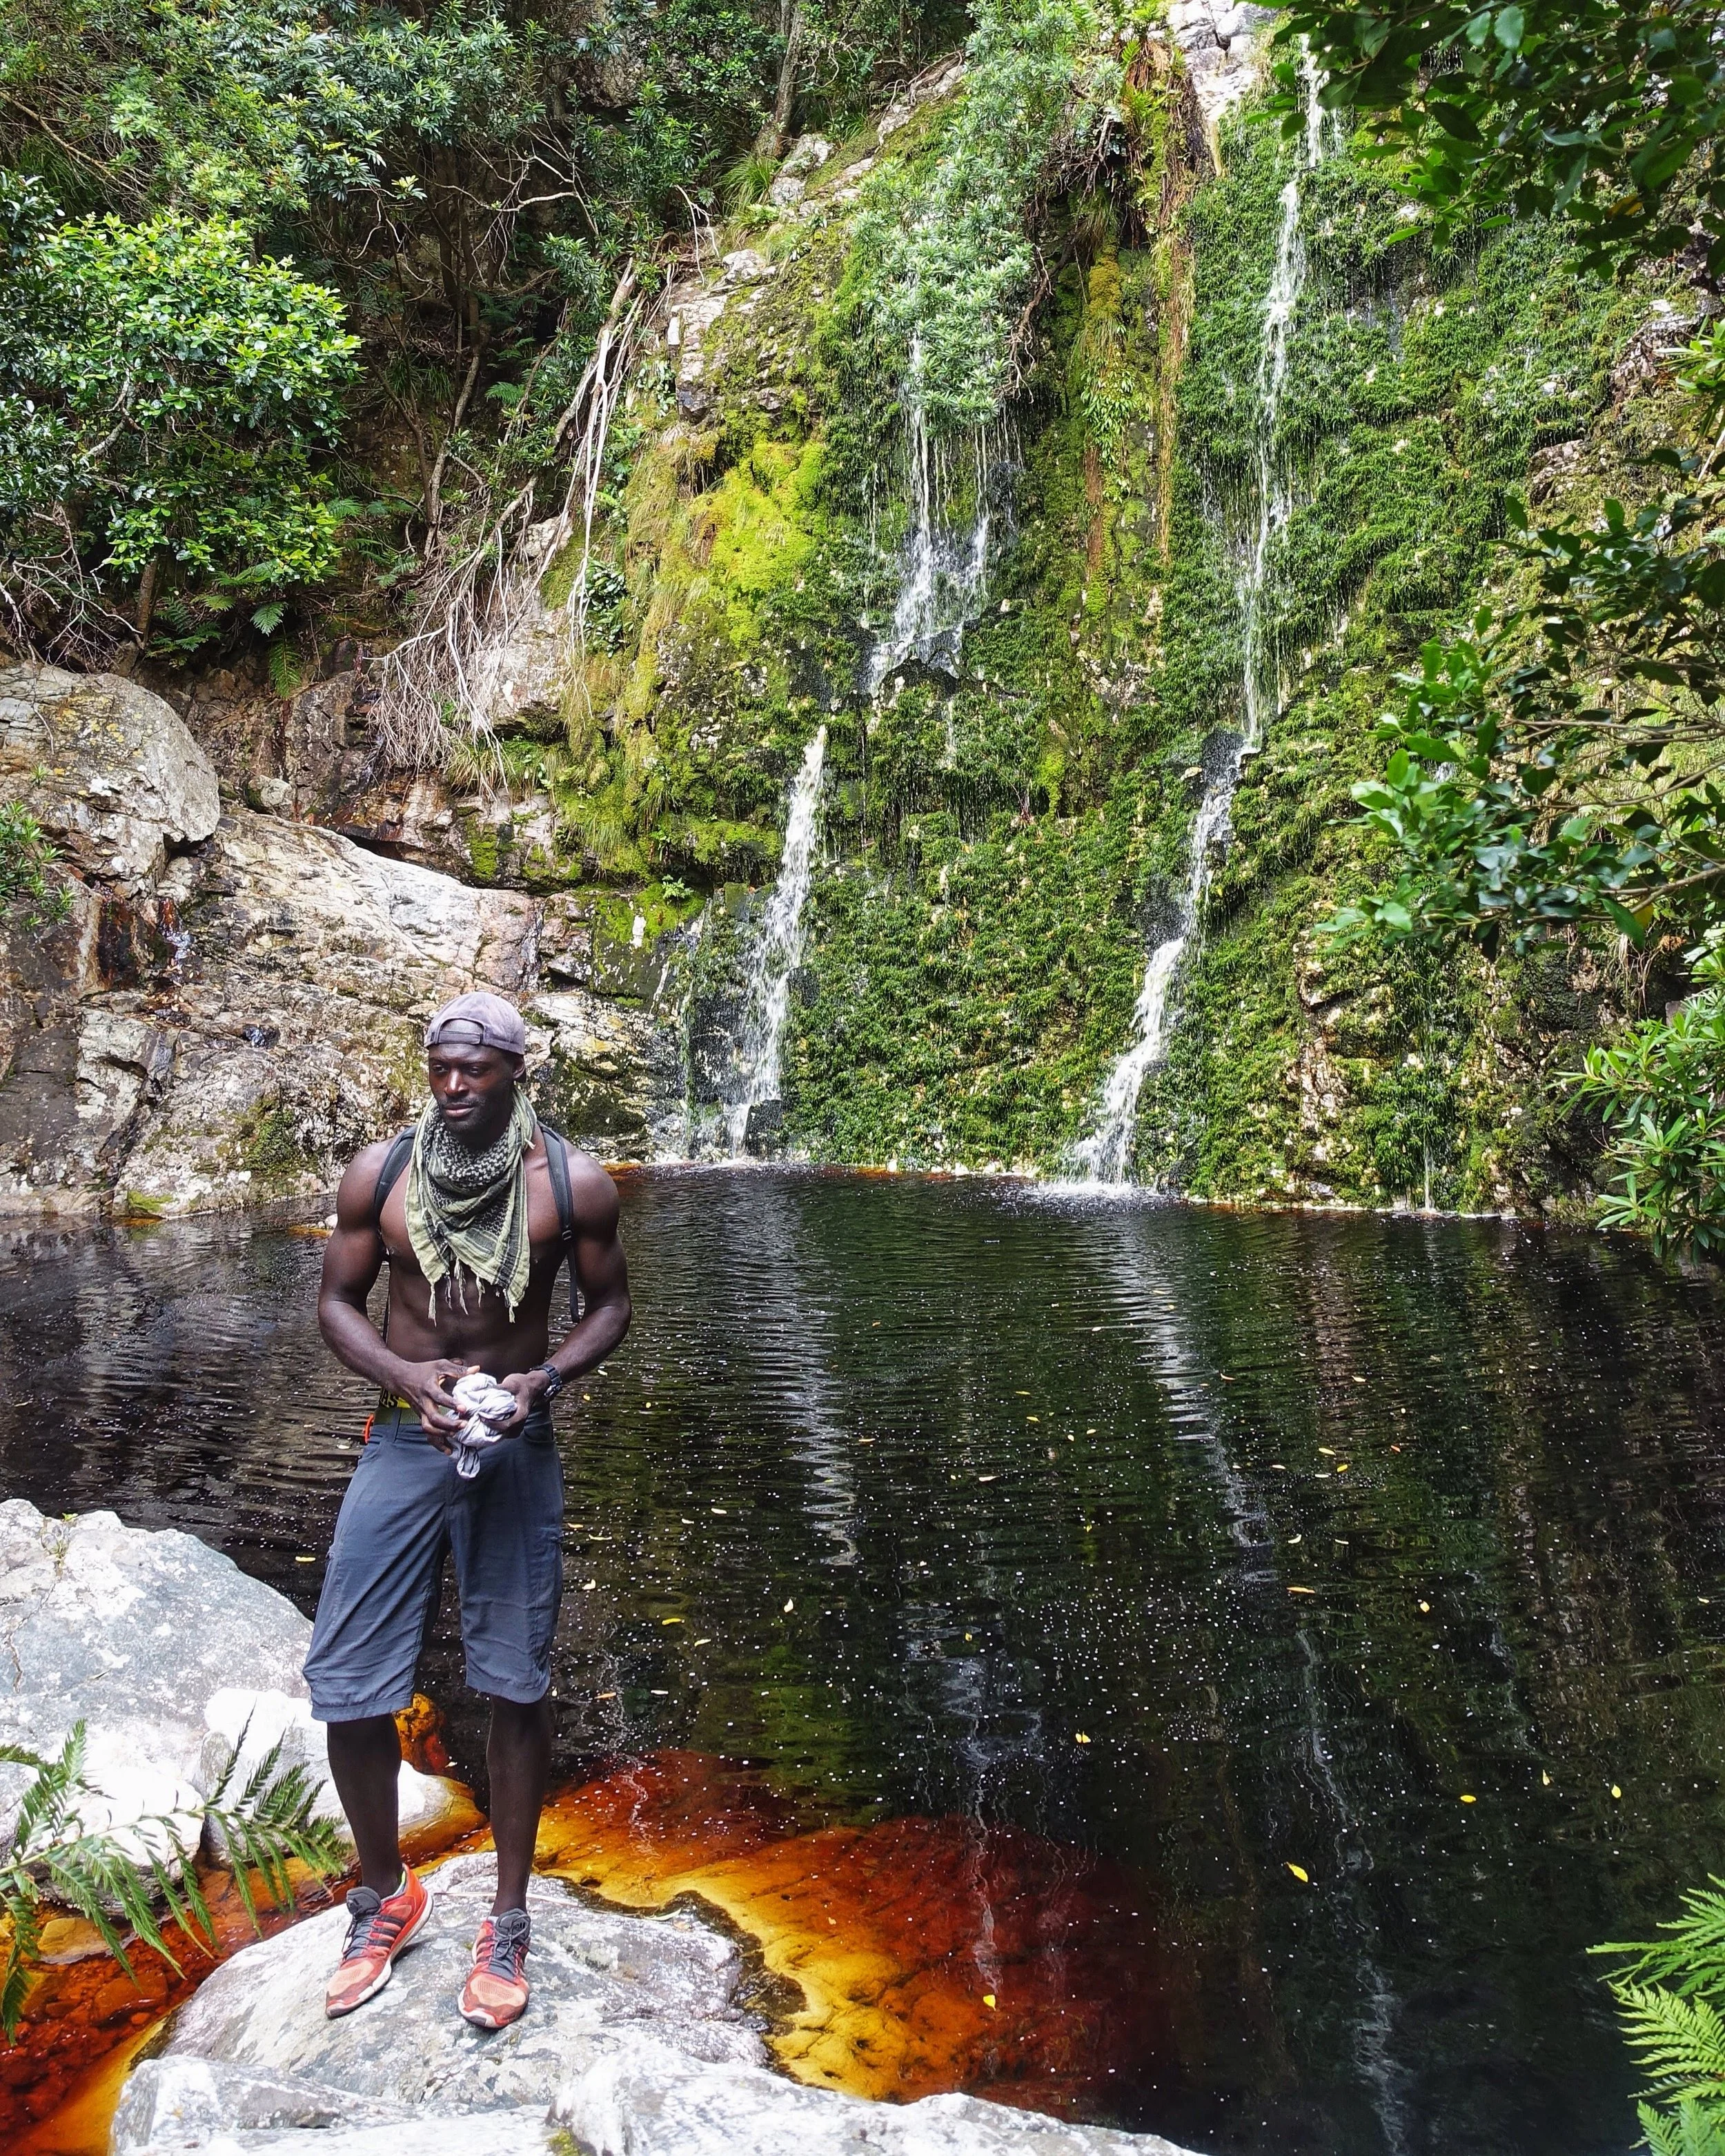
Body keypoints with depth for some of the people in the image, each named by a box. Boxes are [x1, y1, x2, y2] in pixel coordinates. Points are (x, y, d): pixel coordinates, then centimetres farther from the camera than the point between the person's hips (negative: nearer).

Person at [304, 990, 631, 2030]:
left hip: (516, 1449, -1)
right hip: (405, 1440, 2)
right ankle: (386, 1897, 29)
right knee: (346, 1689, 2)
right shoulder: (381, 1174, -4)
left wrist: (544, 1377, -16)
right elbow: (338, 1301, 4)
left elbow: (609, 1303, 2)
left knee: (518, 1689, 7)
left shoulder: (572, 1182, -8)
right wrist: (405, 1374, -15)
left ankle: (509, 1923, 27)